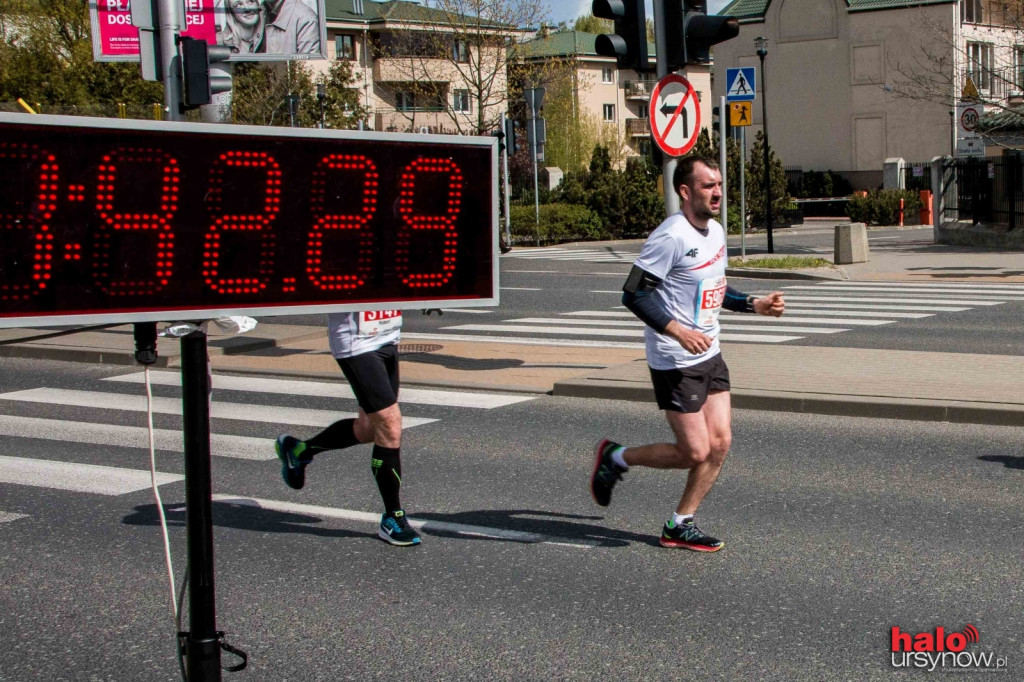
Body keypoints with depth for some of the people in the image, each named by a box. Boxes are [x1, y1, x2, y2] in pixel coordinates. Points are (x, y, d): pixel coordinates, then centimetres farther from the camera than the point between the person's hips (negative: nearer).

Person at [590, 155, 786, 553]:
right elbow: (634, 294, -21)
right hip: (675, 362, -9)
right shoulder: (671, 237, -19)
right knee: (694, 452, -5)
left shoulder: (716, 232, 10)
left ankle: (680, 526, 17)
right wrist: (678, 331, -27)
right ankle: (616, 458, 17)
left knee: (720, 443, 4)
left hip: (710, 356, 9)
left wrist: (756, 305, 11)